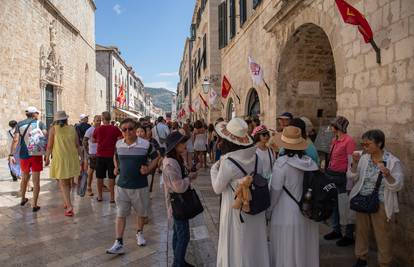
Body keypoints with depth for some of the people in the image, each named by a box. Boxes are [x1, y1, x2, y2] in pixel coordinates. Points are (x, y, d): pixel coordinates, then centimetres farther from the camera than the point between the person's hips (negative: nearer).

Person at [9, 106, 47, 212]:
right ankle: (34, 205, 4)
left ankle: (23, 199, 40)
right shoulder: (40, 123, 1)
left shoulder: (20, 124, 6)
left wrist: (11, 154, -5)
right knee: (36, 181, 3)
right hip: (36, 155, -3)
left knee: (24, 178, 22)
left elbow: (15, 140, -4)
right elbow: (45, 135, -14)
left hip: (24, 155, 3)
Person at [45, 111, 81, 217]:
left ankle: (69, 206, -11)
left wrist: (47, 158, 9)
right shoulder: (72, 129, 4)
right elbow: (77, 145, 4)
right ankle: (66, 202, 33)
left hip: (60, 158, -3)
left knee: (63, 183, 1)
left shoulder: (53, 129, -4)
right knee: (68, 182, 19)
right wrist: (81, 157, 10)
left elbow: (50, 145, -3)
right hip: (72, 158, 3)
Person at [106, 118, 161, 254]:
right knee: (120, 214, 4)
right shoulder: (118, 144, 0)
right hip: (122, 186, 2)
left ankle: (139, 233, 41)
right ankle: (119, 243, 11)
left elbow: (157, 157, 1)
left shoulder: (146, 144, -12)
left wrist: (149, 168, -14)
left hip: (140, 186, -1)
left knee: (141, 212, 16)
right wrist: (116, 167, 5)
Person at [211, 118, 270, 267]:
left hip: (236, 208, -6)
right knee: (253, 242, 23)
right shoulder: (254, 155, -9)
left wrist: (214, 169, 2)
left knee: (236, 244, 14)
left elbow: (217, 189, -12)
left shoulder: (228, 162, -25)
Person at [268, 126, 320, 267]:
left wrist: (268, 212, 3)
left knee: (286, 253, 10)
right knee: (306, 252, 20)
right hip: (308, 215, 5)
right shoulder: (311, 162, -3)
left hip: (286, 217, -5)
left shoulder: (281, 163, -17)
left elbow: (275, 191, -12)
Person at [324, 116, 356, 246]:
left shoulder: (349, 140, -13)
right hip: (331, 174, 8)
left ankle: (349, 236, 15)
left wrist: (349, 181, -15)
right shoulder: (334, 140, 10)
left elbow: (351, 162, -15)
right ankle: (336, 230, 30)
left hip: (341, 177, -8)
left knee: (345, 207, 1)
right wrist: (327, 172, 14)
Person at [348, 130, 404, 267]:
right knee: (361, 231, 18)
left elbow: (397, 186, -15)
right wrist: (355, 163, -14)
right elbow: (352, 177, 0)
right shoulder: (364, 158, -1)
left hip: (381, 205, -4)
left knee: (382, 236, 8)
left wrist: (387, 175, -34)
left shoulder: (393, 161, -12)